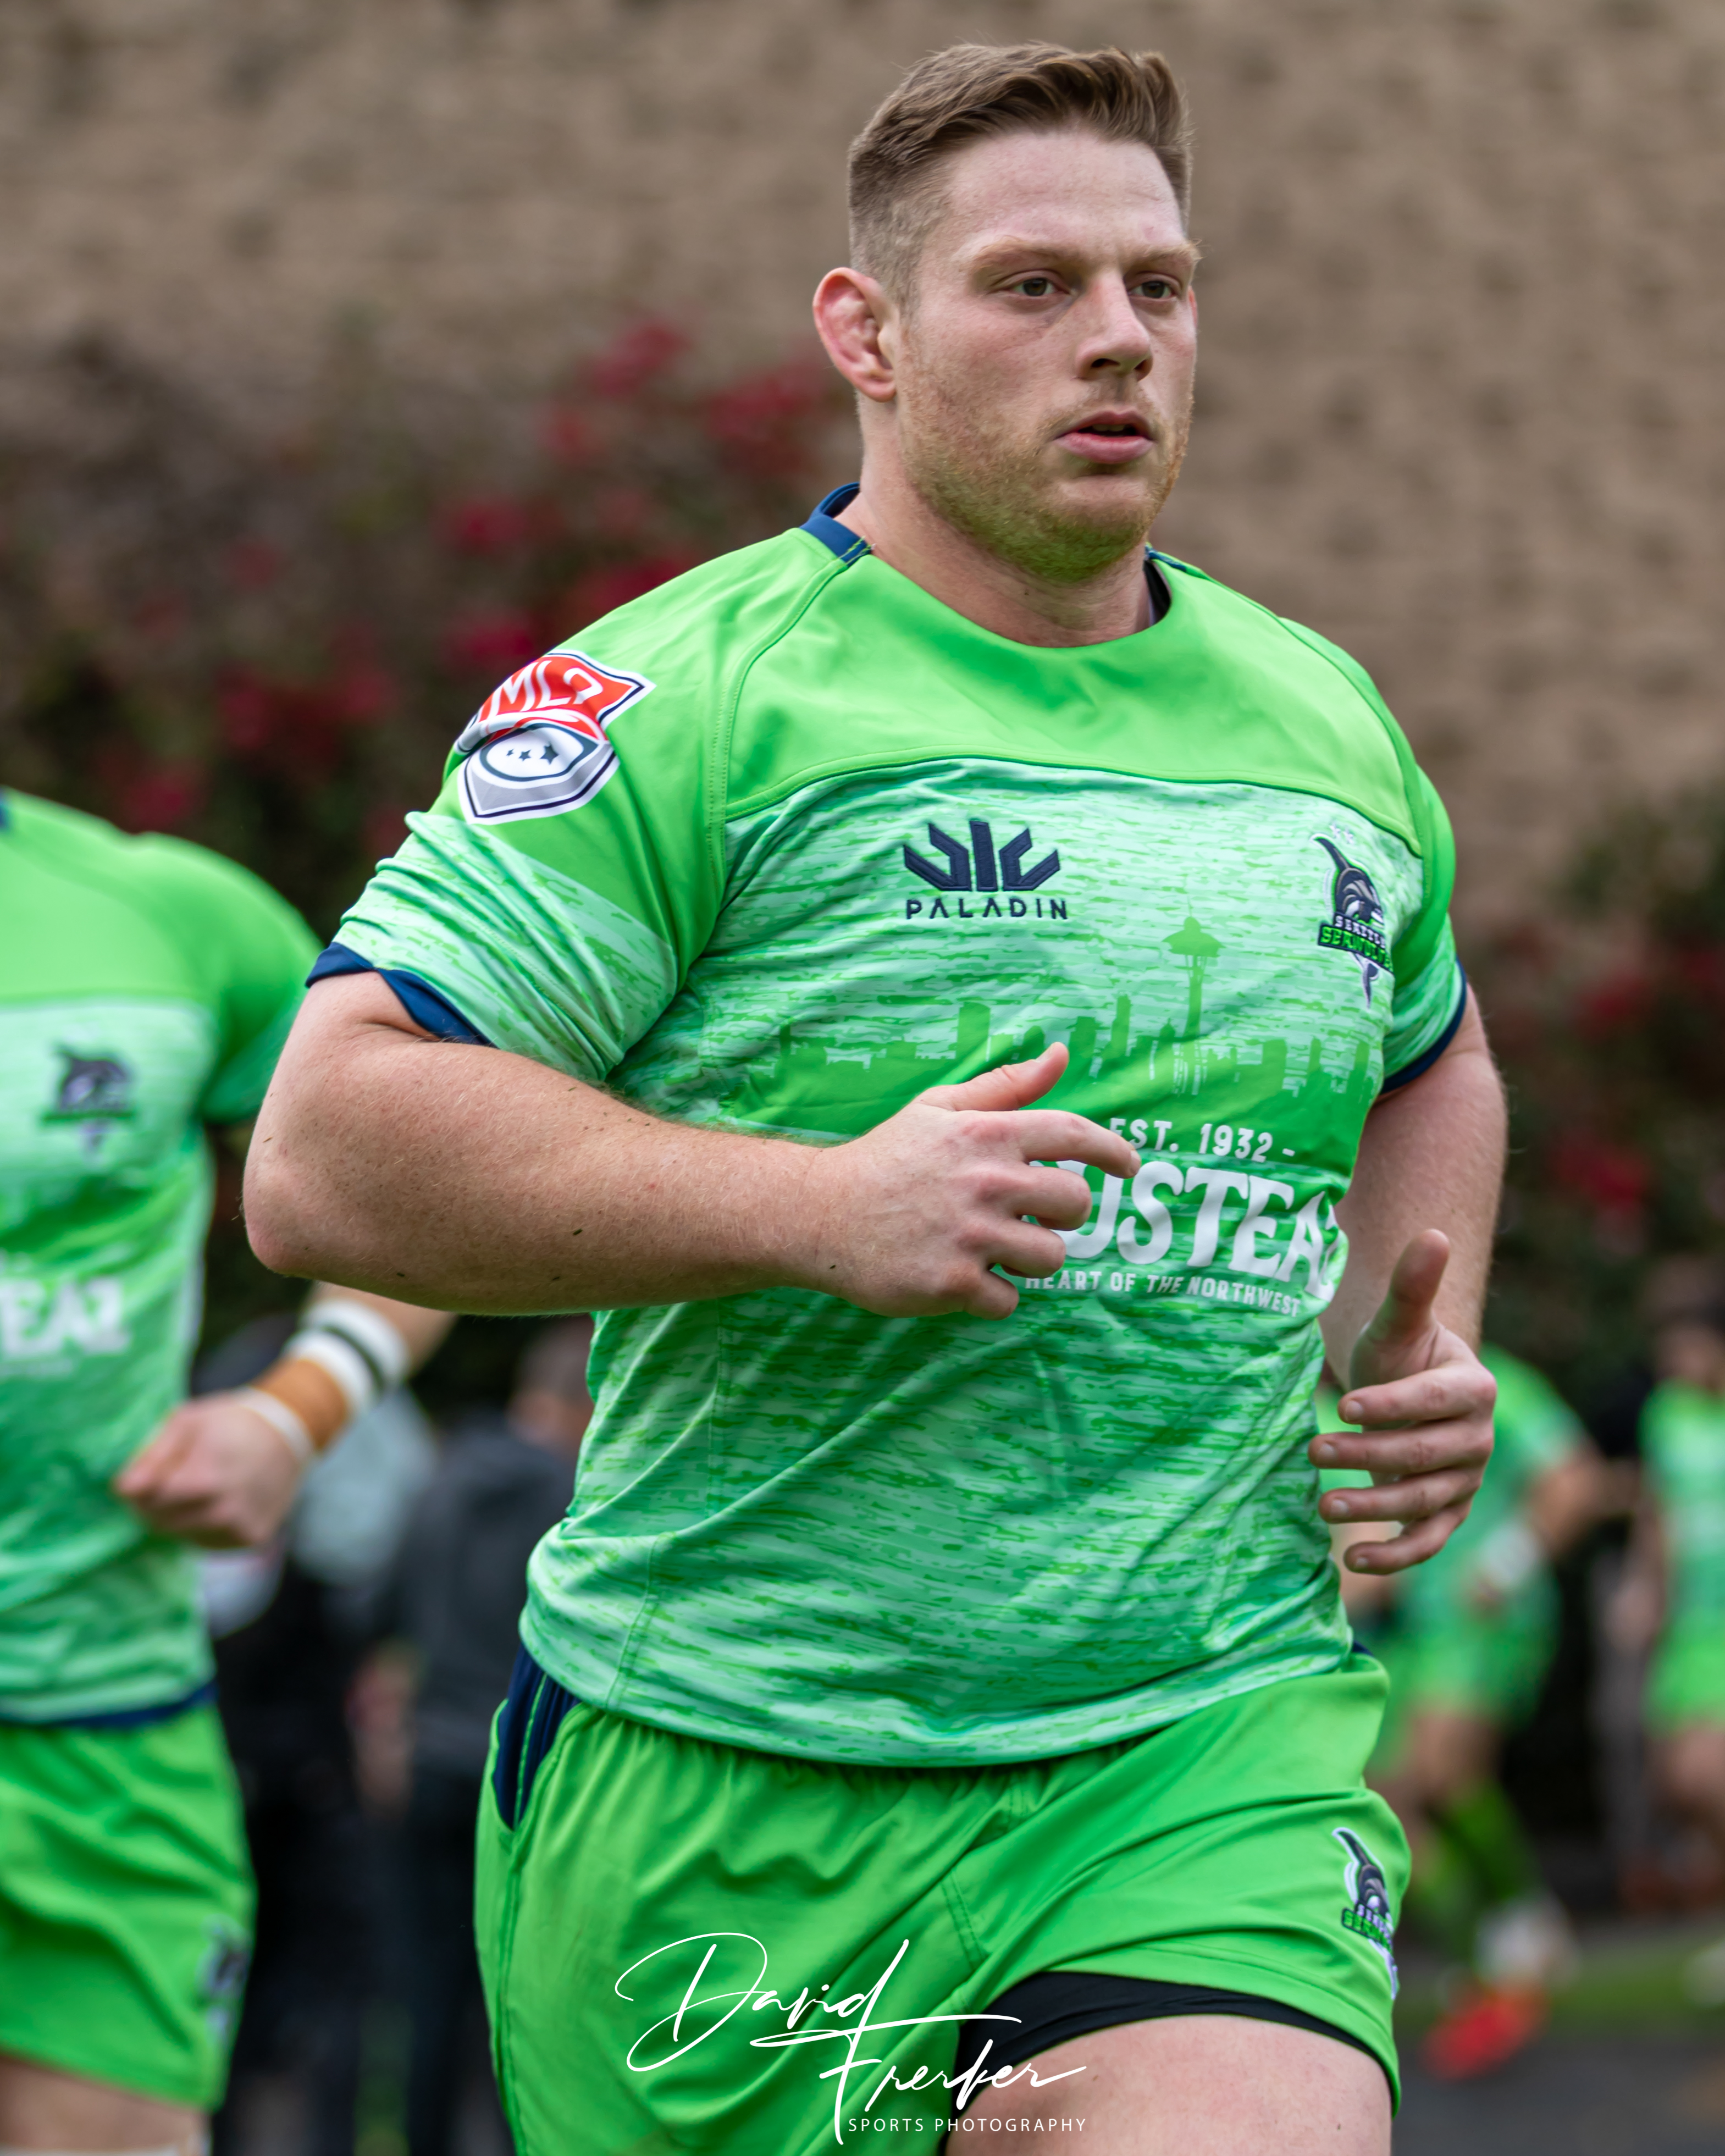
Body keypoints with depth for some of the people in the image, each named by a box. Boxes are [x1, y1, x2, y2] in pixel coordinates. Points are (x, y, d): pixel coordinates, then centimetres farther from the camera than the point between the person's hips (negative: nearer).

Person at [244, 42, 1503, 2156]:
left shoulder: (1326, 721, 13)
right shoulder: (688, 696, -6)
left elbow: (1430, 1068, 33)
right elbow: (324, 1154, -13)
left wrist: (1418, 1354, 13)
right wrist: (823, 1208, -21)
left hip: (1211, 1755, 3)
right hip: (714, 1792, -3)